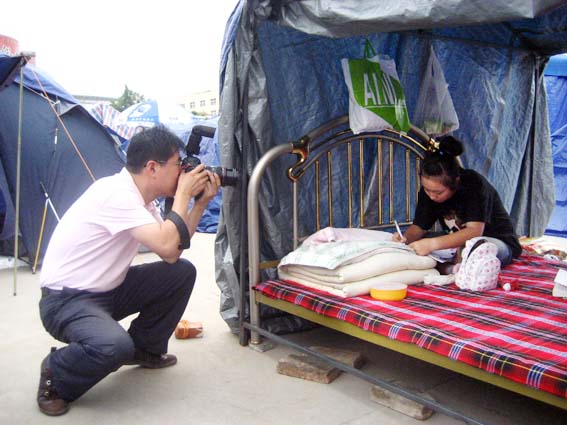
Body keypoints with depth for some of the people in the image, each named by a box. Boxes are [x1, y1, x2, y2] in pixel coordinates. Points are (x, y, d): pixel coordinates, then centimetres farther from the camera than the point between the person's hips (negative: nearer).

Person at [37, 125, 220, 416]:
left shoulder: (140, 196, 2)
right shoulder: (116, 193, -26)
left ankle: (144, 349, 18)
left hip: (107, 291, 9)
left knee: (182, 272, 1)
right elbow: (166, 247, -33)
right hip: (65, 300, -9)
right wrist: (183, 194, -20)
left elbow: (172, 254, 3)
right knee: (113, 346, -36)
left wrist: (201, 202, -2)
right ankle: (55, 375, -2)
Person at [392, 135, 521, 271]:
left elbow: (475, 231, -36)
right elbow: (419, 226, -5)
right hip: (457, 242, 7)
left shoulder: (474, 183, -26)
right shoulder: (429, 189, -8)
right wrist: (406, 238, -29)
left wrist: (433, 243, -46)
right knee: (414, 242, -15)